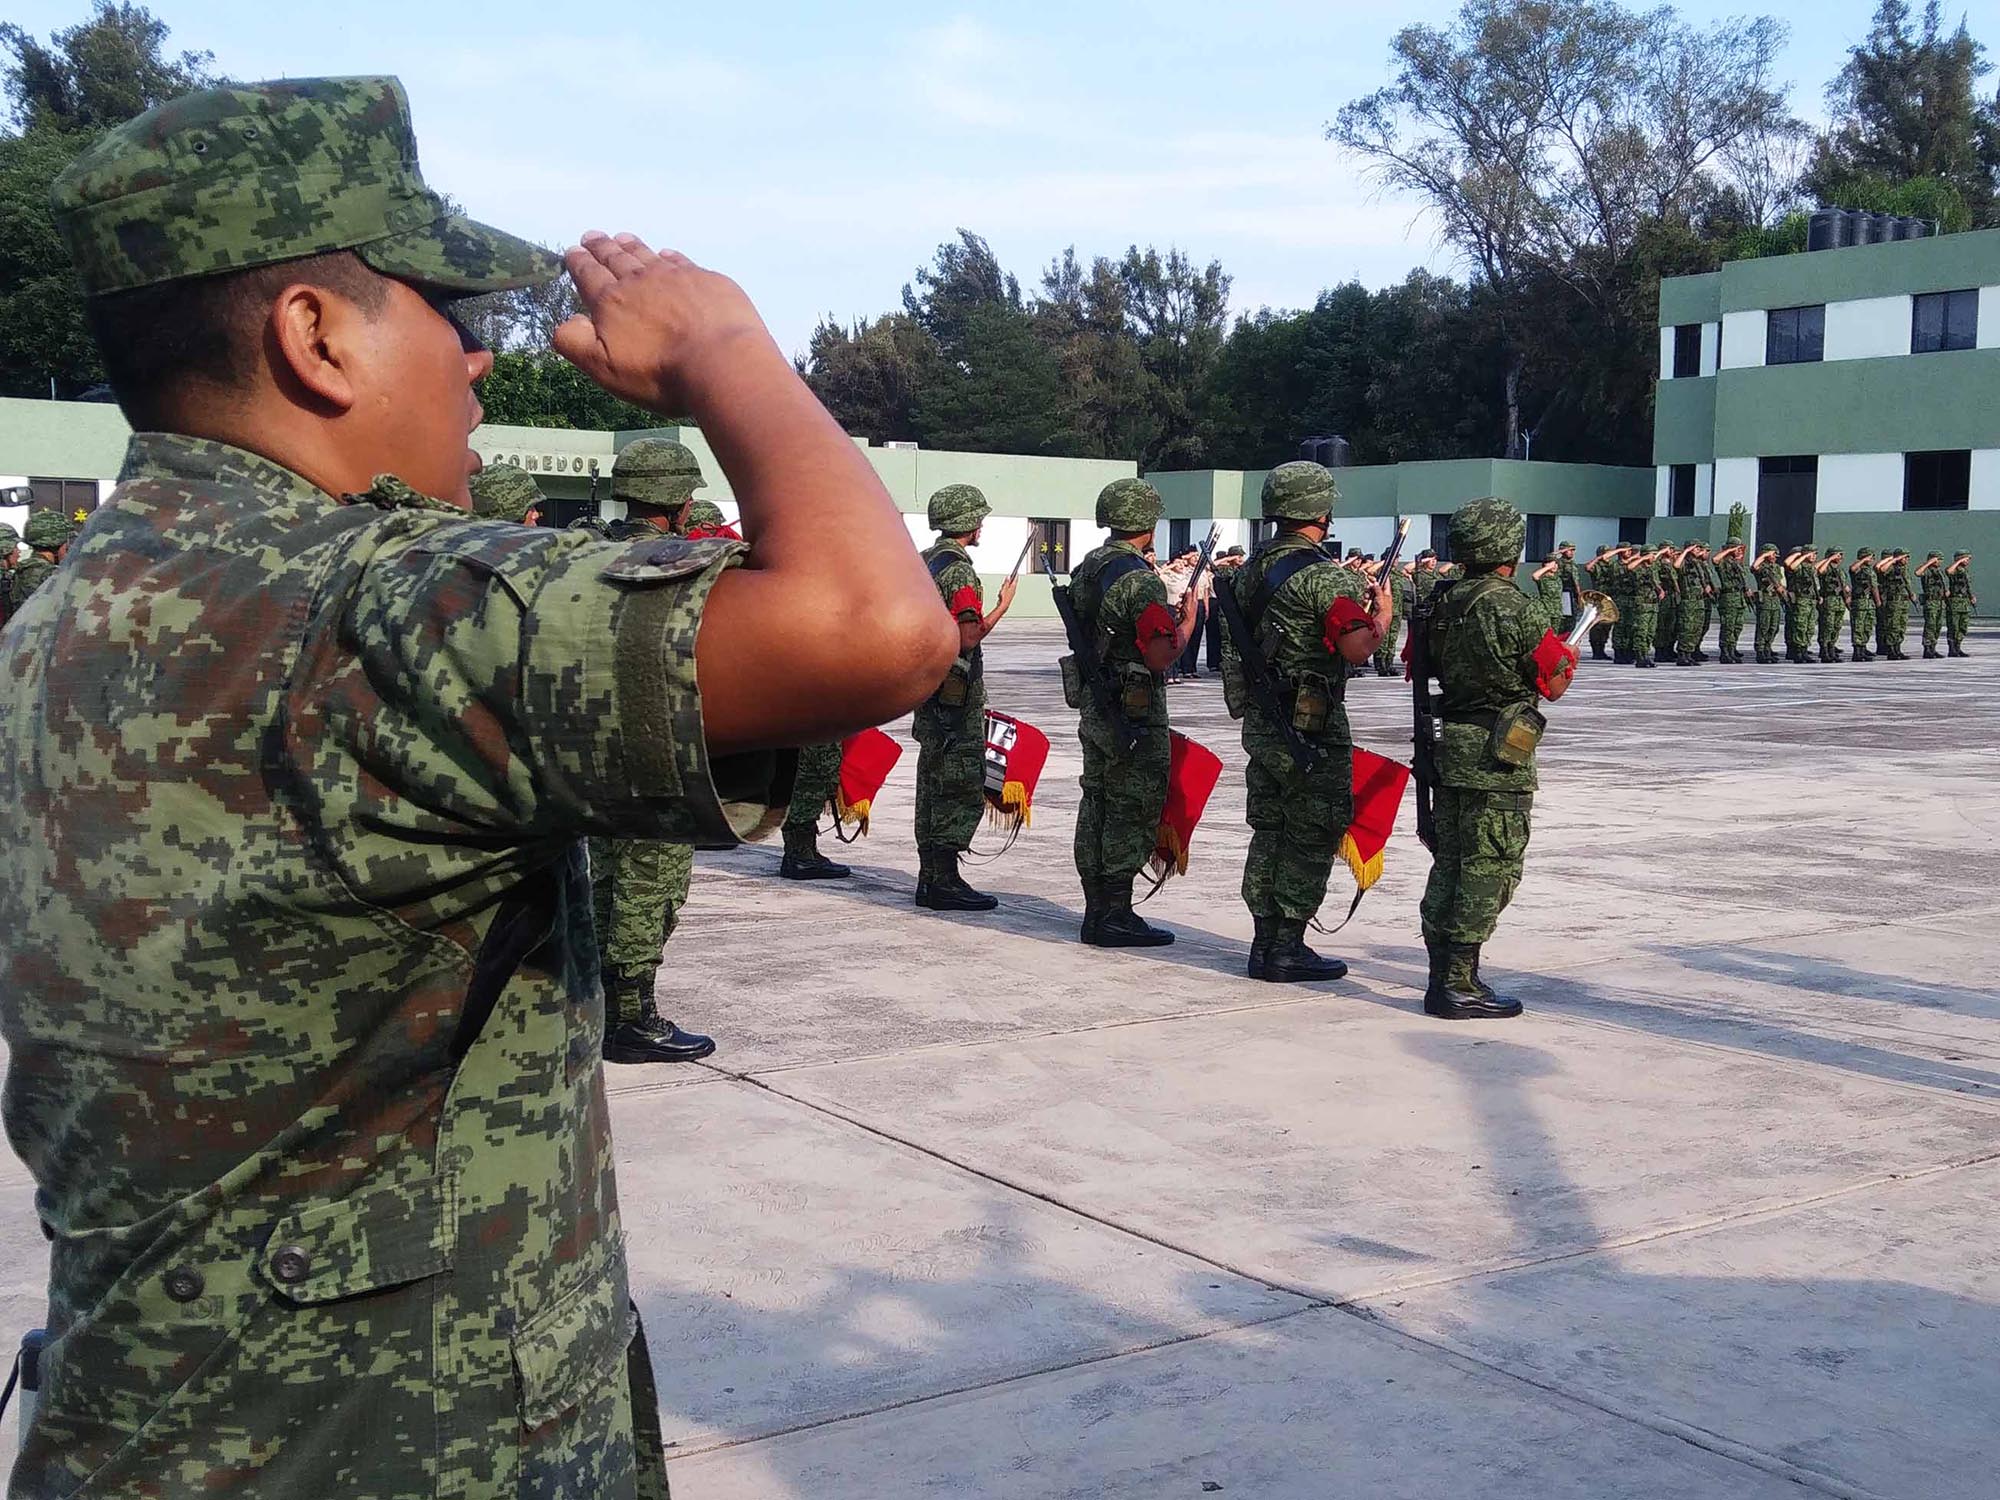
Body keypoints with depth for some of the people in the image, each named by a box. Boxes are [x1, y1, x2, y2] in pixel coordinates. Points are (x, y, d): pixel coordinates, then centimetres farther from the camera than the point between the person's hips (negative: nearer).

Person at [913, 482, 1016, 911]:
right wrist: (1001, 608, -9)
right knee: (962, 790, -5)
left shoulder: (923, 562, 13)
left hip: (927, 687, 10)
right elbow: (967, 638, -21)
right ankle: (944, 880, -3)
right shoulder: (959, 571, -16)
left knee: (934, 786, 13)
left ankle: (930, 876, 18)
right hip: (956, 695, -10)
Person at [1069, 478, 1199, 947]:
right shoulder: (1141, 580, -18)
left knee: (1097, 804, 12)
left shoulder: (1084, 570, 9)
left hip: (1092, 706, 9)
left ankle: (1096, 910, 18)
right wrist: (1188, 621, -5)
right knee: (1132, 812, -2)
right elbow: (1161, 656, -22)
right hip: (1135, 713, -8)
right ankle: (1116, 916, 1)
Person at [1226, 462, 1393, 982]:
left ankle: (1265, 942, 19)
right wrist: (1381, 614, -4)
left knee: (1269, 832, 14)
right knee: (1311, 840, 1)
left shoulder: (1250, 572, 9)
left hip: (1260, 722, 8)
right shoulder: (1325, 577, -16)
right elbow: (1358, 649, -26)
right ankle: (1287, 950, 4)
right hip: (1314, 726, -8)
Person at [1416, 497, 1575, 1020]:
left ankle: (1442, 976, 19)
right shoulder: (1516, 608, -15)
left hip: (1449, 743, 8)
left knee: (1450, 863, 13)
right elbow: (1554, 684, -10)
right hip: (1498, 758, -7)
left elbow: (1424, 667, 17)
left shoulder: (1442, 604, 6)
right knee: (1490, 871, -2)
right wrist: (1568, 654, 12)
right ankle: (1460, 985, -2)